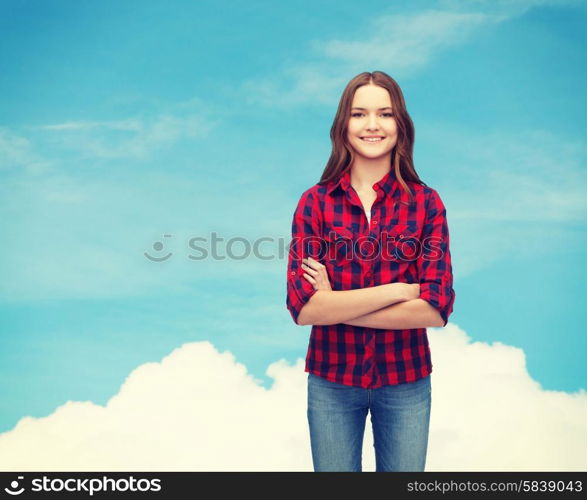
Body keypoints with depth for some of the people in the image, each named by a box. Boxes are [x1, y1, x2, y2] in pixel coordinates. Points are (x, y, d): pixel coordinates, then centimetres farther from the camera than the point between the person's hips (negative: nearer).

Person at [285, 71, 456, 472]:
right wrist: (398, 289, -19)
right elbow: (302, 306, -17)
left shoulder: (426, 202, -5)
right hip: (331, 380, 0)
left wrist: (335, 305, -17)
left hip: (405, 381, 1)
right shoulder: (315, 202, -6)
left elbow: (437, 308, -14)